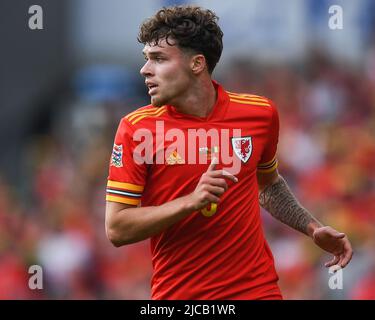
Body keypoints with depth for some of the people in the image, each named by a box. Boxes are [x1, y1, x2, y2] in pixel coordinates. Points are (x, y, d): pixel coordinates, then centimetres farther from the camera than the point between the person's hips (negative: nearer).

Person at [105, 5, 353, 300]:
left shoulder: (261, 113, 0)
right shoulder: (135, 128, -8)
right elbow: (116, 229, -12)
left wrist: (313, 229, 9)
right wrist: (191, 201, -22)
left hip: (257, 289, 2)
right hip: (177, 293, -1)